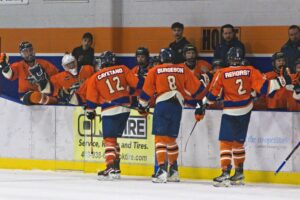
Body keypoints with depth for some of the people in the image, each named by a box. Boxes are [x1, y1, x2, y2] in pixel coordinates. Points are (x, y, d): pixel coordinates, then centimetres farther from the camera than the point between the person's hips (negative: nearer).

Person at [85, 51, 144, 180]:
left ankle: (111, 168, -16)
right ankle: (115, 166, 15)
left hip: (109, 111, -3)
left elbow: (92, 98, 5)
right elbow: (137, 83, 1)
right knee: (114, 137, 15)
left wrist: (90, 111, 20)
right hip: (124, 109, 3)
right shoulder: (123, 70, 4)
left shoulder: (95, 78, 2)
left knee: (109, 139, -1)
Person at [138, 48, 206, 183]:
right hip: (178, 106, 3)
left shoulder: (155, 71, 6)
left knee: (160, 138, -4)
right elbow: (196, 88, 12)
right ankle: (173, 171, 24)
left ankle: (162, 170, -19)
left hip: (162, 106, -3)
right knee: (171, 138, 17)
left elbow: (147, 91, 8)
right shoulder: (183, 70, 11)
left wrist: (142, 106, 21)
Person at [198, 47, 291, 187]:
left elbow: (212, 94, -5)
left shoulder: (222, 73, -10)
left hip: (230, 112, -4)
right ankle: (239, 173, 23)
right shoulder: (250, 71, -4)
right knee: (238, 142, 17)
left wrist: (203, 104, 12)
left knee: (226, 142, -2)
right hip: (246, 111, 4)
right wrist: (281, 81, 3)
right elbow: (264, 87, -7)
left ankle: (225, 174, -14)